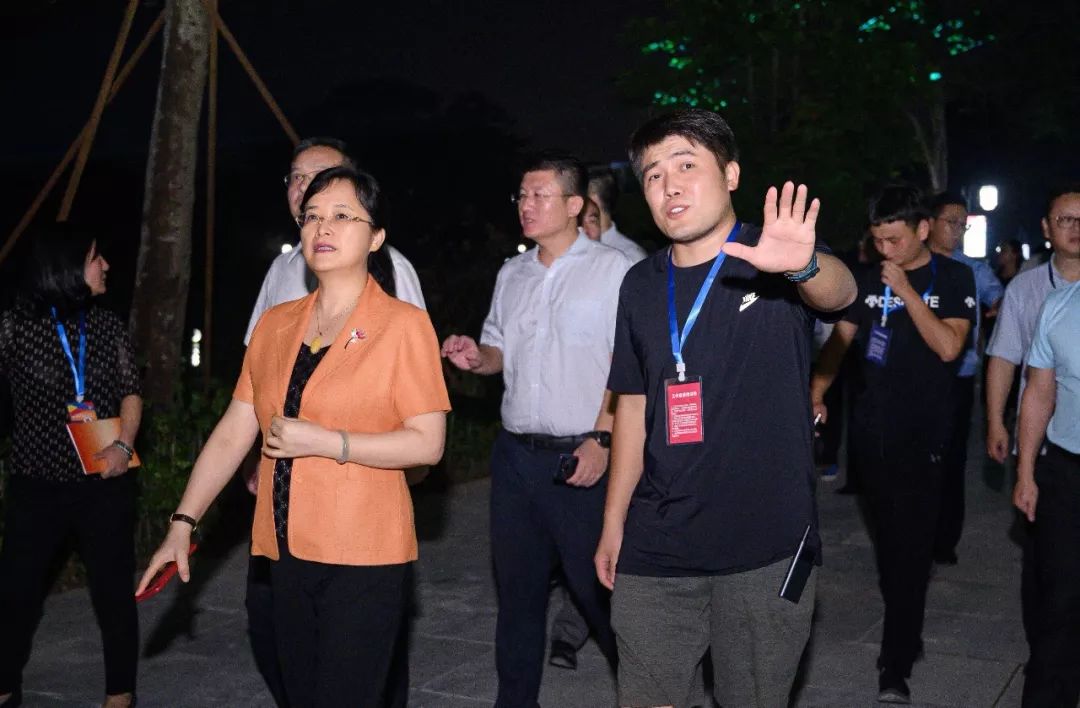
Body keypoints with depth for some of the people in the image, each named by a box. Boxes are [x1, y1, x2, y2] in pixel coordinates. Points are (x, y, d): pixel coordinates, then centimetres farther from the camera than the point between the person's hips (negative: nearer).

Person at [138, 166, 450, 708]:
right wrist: (183, 523, 7)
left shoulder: (403, 325, -7)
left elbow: (428, 443, -11)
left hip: (364, 559, -5)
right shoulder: (275, 324, 8)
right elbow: (233, 433, 10)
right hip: (288, 551, 5)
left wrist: (326, 443, -17)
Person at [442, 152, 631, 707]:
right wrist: (476, 357, 0)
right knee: (517, 586, 12)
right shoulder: (512, 274, 13)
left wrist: (601, 438, -16)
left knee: (596, 585, -2)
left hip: (582, 456, -6)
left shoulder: (612, 269, -4)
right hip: (515, 453, 6)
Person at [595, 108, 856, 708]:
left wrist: (805, 266, -52)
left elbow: (839, 291, -28)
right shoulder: (642, 284, 6)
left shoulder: (772, 260, -6)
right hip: (655, 548, 4)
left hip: (766, 548, -3)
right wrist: (614, 521, 13)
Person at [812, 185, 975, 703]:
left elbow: (948, 346, -13)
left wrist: (907, 290, -16)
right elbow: (840, 339, 8)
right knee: (886, 540, 12)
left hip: (921, 436, -3)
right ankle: (905, 633, 32)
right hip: (870, 431, 4)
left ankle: (896, 665, -4)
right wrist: (816, 392, -6)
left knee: (911, 548, -6)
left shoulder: (953, 279, -2)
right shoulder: (870, 280, 7)